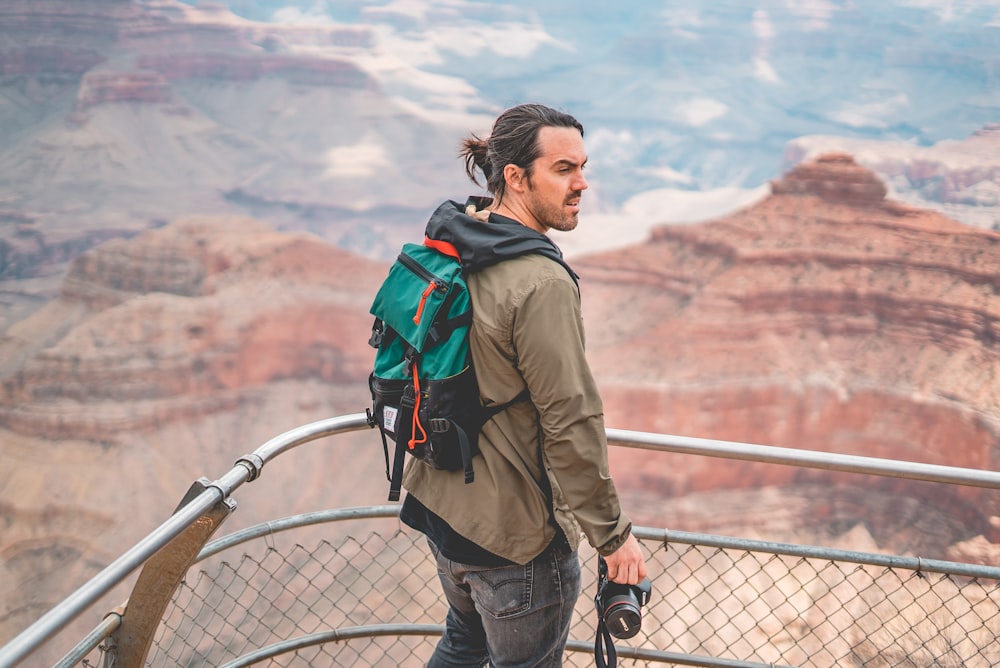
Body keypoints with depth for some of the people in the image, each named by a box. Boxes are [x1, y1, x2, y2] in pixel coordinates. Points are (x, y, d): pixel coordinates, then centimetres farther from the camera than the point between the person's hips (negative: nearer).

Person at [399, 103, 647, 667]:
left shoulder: (450, 242, 0)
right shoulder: (542, 282, -27)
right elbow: (571, 421, -26)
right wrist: (613, 534, -15)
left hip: (442, 502, 8)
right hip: (515, 534, -8)